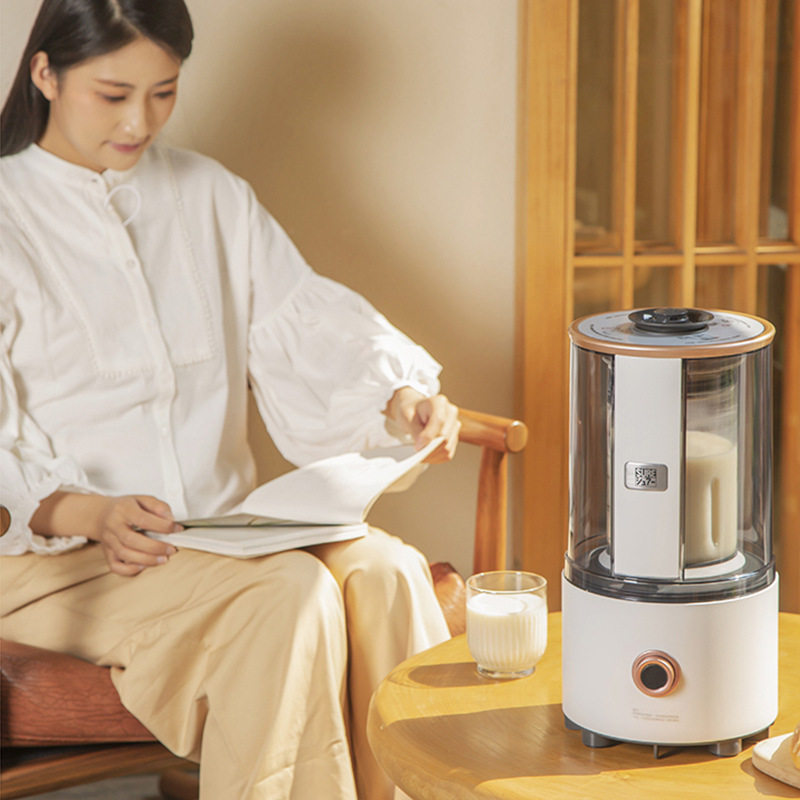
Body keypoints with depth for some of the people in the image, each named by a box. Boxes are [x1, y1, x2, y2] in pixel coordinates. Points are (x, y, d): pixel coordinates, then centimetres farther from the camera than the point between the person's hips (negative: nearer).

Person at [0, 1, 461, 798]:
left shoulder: (209, 195, 15)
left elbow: (303, 323, 10)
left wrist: (396, 396, -11)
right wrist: (82, 513, -27)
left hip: (220, 529, 5)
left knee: (385, 569, -24)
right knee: (287, 596, -31)